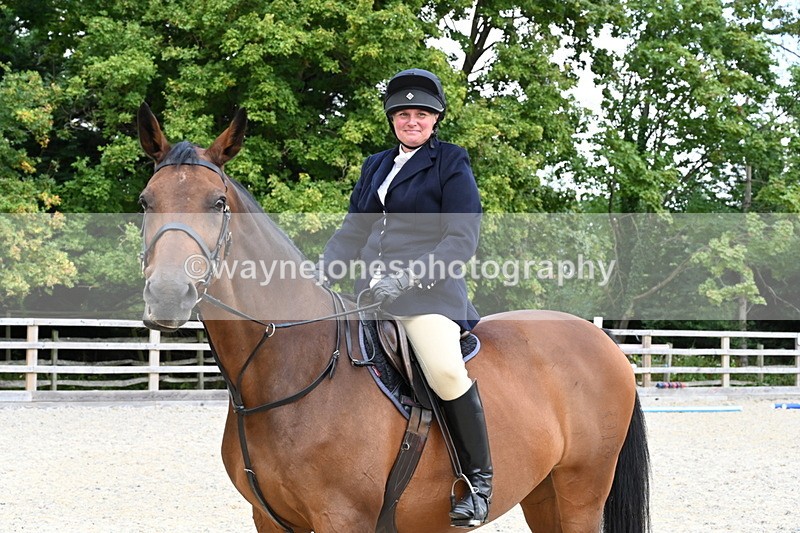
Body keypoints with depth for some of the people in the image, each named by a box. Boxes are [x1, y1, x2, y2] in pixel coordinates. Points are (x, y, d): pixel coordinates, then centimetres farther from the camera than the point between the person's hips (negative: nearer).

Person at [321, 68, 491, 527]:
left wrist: (407, 277, -19)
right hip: (371, 293, 8)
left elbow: (462, 240, -7)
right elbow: (351, 233, 22)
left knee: (445, 370, -30)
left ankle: (480, 479, -13)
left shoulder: (452, 164, 2)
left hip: (430, 290, -8)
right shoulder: (375, 167, 22)